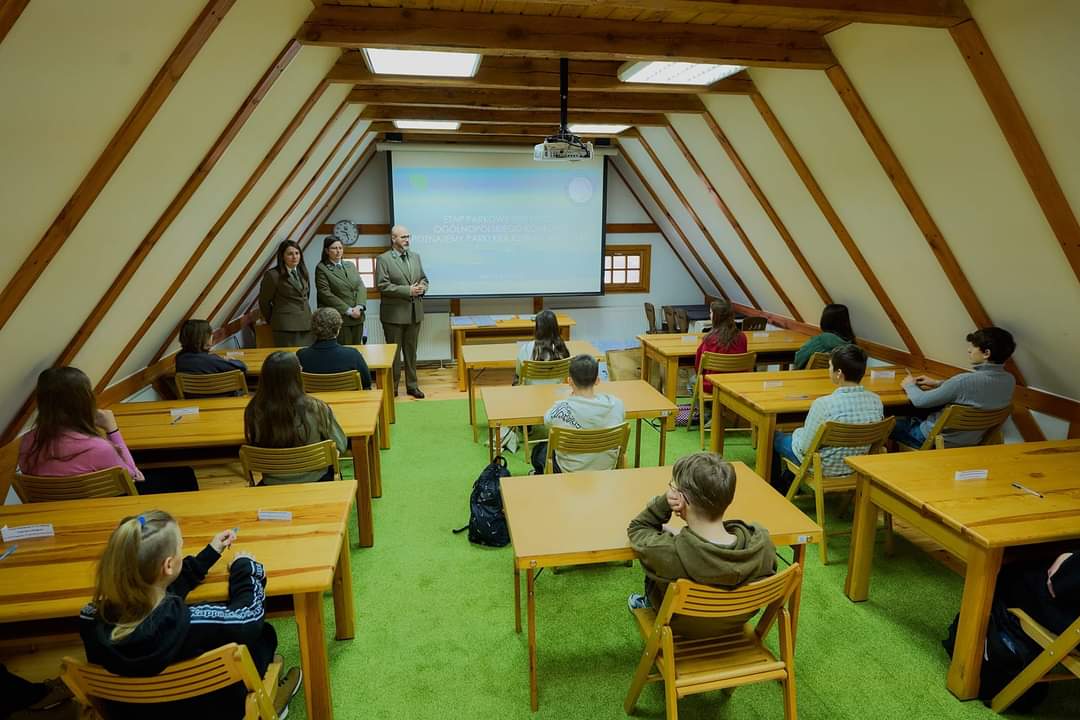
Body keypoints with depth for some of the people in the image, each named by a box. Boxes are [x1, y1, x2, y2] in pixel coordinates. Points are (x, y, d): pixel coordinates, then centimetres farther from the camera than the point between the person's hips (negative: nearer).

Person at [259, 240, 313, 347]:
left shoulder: (302, 272, 12)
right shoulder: (273, 275, -6)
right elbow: (264, 302, 2)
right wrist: (272, 321, 11)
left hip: (306, 325, 6)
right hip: (286, 326, -6)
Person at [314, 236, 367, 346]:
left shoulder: (350, 266, 16)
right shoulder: (321, 268, 0)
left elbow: (361, 287, 9)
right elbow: (326, 294, -9)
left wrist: (359, 307, -9)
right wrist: (348, 310, -12)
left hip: (357, 317, 5)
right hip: (339, 319, -5)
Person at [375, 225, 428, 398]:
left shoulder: (415, 256, 11)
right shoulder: (383, 259, -7)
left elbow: (424, 279, 16)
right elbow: (382, 285, -15)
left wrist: (422, 287, -8)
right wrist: (408, 290, -19)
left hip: (414, 312, 5)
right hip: (394, 314, -5)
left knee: (411, 351, 12)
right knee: (394, 352, 4)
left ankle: (412, 385, 22)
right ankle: (392, 387, 15)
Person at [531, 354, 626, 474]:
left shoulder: (561, 409, -26)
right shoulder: (616, 404, -18)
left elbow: (547, 420, -3)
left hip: (570, 473, -3)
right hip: (607, 469, 4)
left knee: (539, 449, 27)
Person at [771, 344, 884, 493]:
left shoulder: (824, 405, -33)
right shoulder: (876, 401, -15)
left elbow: (805, 447, -23)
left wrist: (797, 433, 0)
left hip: (822, 468, -6)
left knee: (774, 436, 21)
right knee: (799, 432, 32)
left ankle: (775, 489, 42)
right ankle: (786, 484, 47)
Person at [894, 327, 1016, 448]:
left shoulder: (965, 380, -33)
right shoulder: (1010, 380, -10)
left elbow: (920, 401, -22)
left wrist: (909, 385, -2)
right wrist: (938, 383, 12)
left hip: (940, 440, -7)